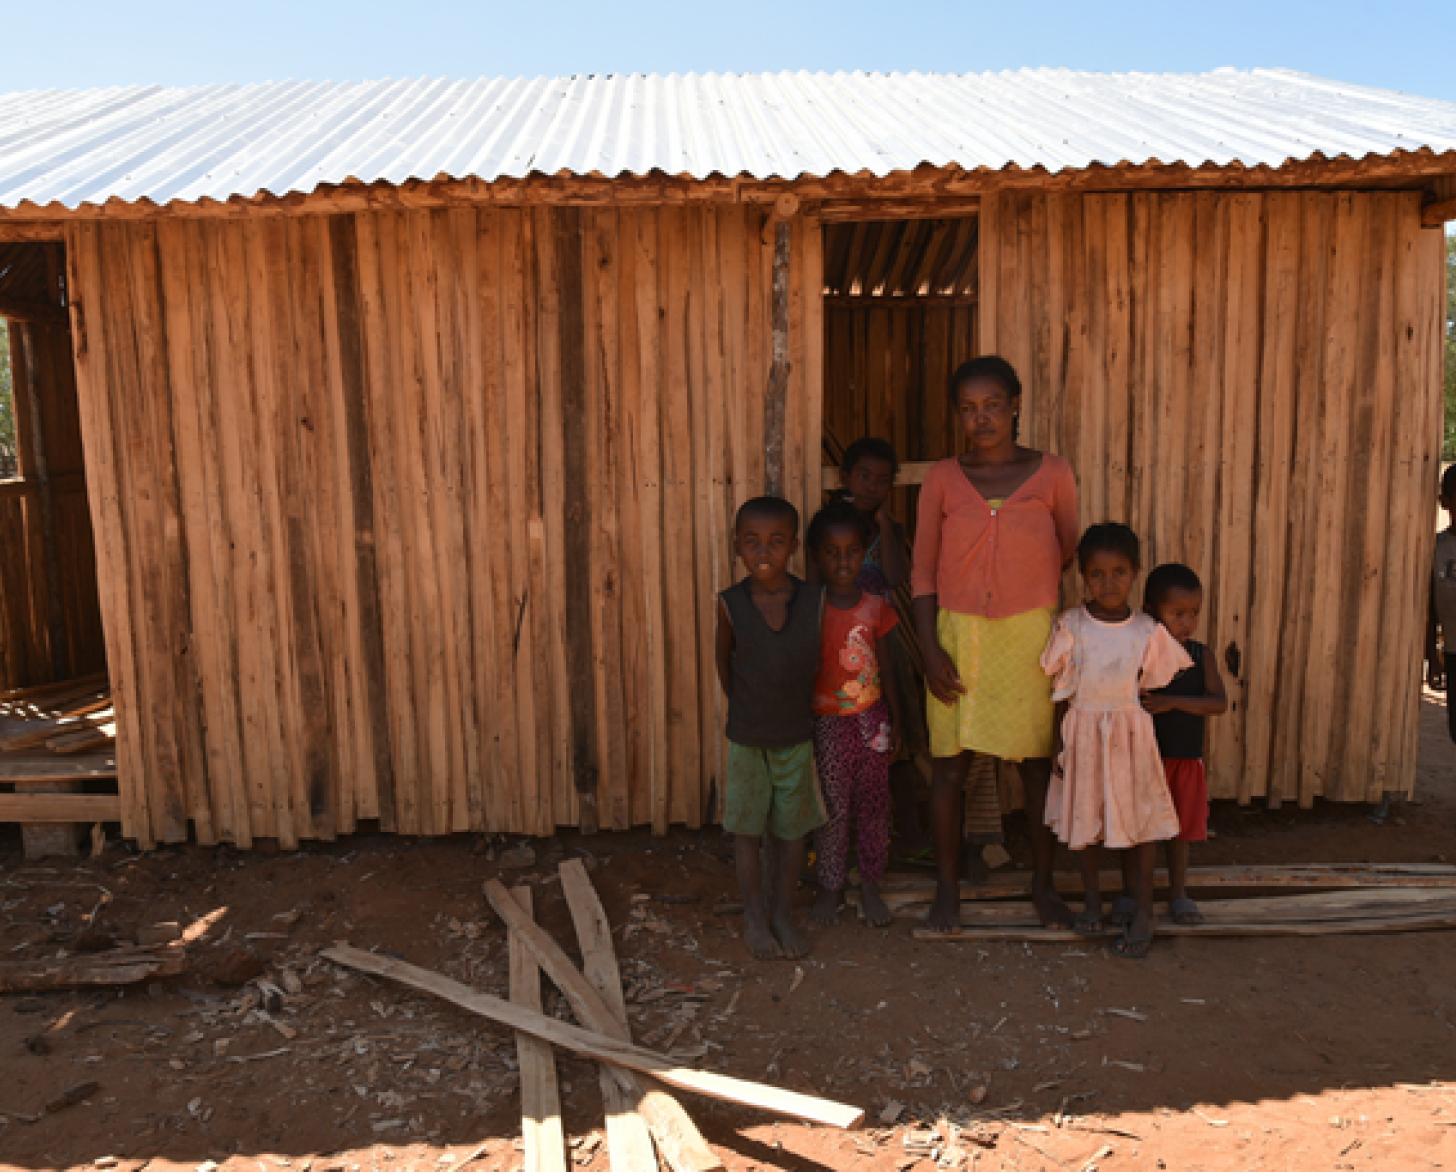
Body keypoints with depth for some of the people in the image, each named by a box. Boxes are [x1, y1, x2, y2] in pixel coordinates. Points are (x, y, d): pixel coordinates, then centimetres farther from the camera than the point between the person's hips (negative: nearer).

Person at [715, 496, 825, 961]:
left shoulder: (816, 600, -13)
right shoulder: (730, 604, -13)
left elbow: (821, 660, 1)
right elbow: (723, 660, 2)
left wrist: (800, 708, 5)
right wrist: (744, 707, 7)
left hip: (797, 736, 1)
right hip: (745, 736, 0)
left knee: (791, 827, 12)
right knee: (746, 829, 10)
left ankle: (783, 913, 29)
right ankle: (754, 915, 27)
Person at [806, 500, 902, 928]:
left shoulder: (875, 606, -1)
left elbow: (885, 668, 6)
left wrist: (895, 722, 8)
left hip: (871, 719, 3)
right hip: (826, 722, -2)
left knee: (873, 806, 11)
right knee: (832, 809, 6)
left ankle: (870, 885, 28)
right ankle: (830, 886, 25)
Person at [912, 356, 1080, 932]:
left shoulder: (1052, 473, -1)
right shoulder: (942, 479, 0)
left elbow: (1069, 555, 9)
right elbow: (923, 570, 1)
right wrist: (930, 647, -5)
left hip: (1031, 635, 0)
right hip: (958, 634, 0)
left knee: (1039, 764, 8)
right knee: (950, 765, 5)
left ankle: (1043, 883, 29)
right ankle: (947, 885, 23)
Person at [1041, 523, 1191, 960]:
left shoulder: (1148, 631, -7)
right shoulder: (1070, 626, -8)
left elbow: (1156, 686, 4)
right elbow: (1061, 692, -2)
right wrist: (1062, 744, -4)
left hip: (1132, 735, 0)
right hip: (1082, 735, 0)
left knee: (1141, 822, 7)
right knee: (1084, 820, 11)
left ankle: (1143, 913, 23)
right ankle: (1092, 901, 31)